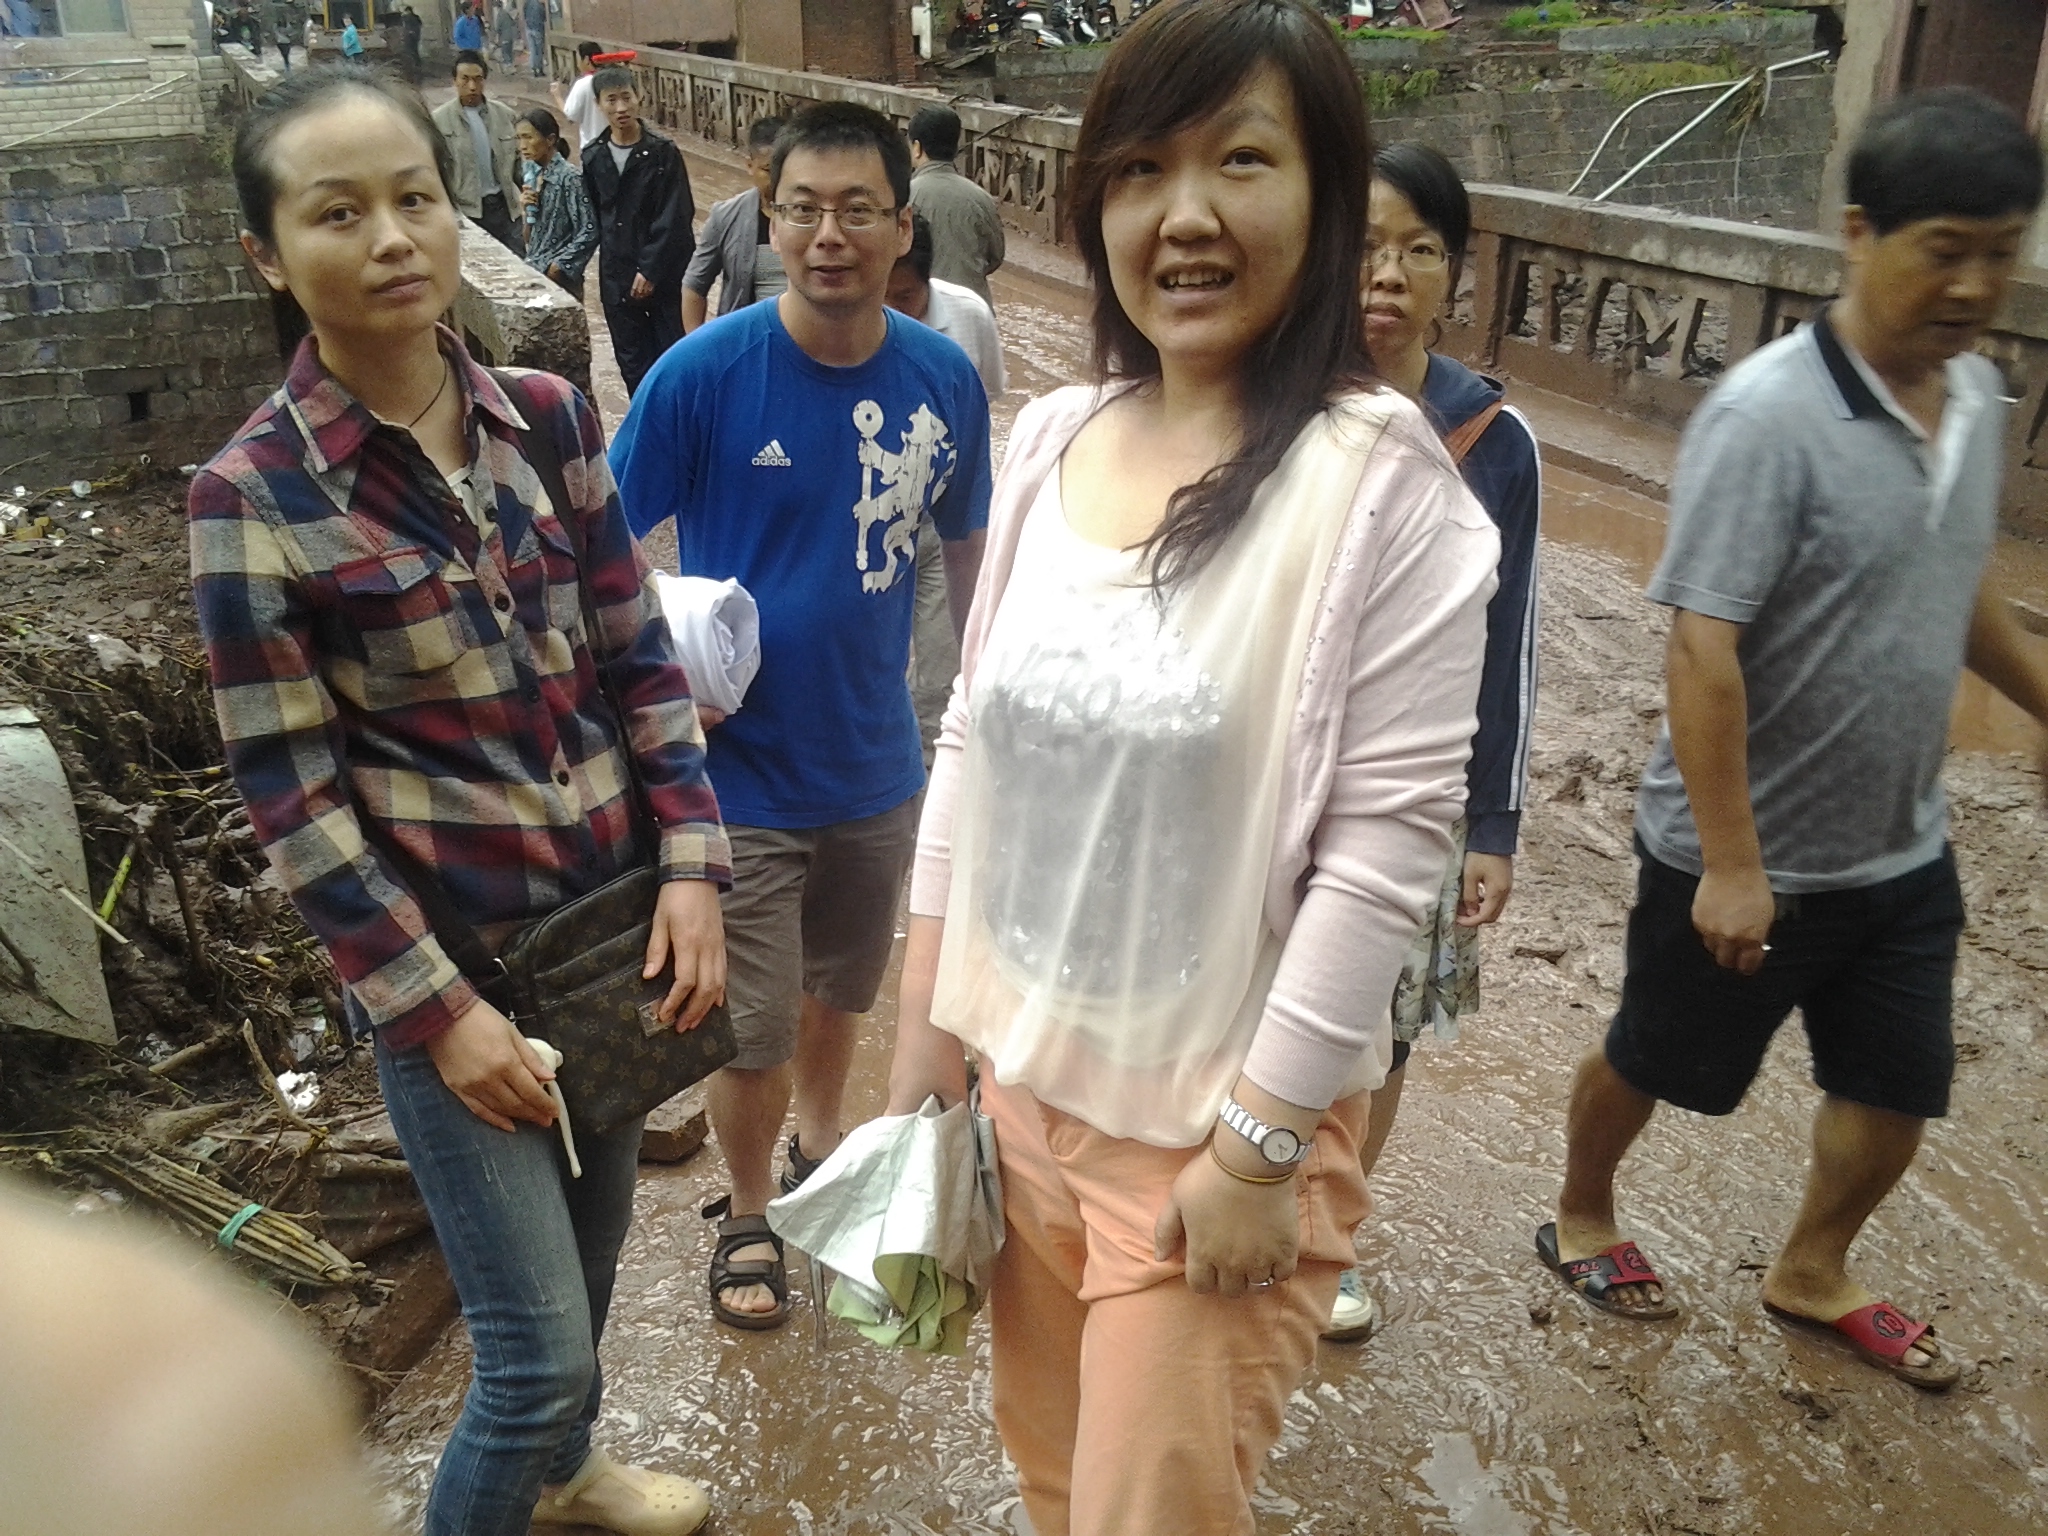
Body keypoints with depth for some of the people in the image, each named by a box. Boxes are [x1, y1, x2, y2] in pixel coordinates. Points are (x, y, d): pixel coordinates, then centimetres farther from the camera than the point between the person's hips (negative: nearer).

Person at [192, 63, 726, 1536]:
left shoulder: (547, 418, -2)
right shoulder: (253, 496, -14)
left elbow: (642, 656, 4)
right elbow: (289, 794, -12)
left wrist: (693, 865, -5)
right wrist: (435, 1009, -13)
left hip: (615, 914, 5)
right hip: (448, 953, -5)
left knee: (595, 1234, 24)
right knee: (539, 1349, 1)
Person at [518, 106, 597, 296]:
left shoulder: (569, 177, -13)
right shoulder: (532, 175, 10)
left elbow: (589, 233, -17)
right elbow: (529, 237, 14)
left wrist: (557, 267, -17)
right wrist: (526, 210, -5)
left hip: (558, 282, -7)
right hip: (534, 273, 7)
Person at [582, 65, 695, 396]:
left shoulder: (663, 152, -9)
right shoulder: (593, 156, 3)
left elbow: (674, 219, -12)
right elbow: (593, 218, 9)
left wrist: (650, 269, -15)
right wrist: (610, 263, 4)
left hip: (665, 273, -4)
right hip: (617, 276, 4)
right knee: (633, 360, 10)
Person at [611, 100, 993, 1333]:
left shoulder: (946, 379, -7)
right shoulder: (704, 373, -17)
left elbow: (967, 547, 7)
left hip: (878, 762, 3)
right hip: (737, 772, -3)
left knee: (841, 988, 24)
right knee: (753, 1030, 9)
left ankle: (821, 1147, 52)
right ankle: (748, 1213, 37)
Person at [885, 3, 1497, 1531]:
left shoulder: (1383, 483, -17)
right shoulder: (1048, 441, 0)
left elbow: (1385, 852, -18)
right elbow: (970, 744, 6)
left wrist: (1258, 1148, -15)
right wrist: (924, 1032, 9)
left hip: (1220, 1123, -5)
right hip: (1022, 1075, 5)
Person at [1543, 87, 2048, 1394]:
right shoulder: (1769, 417, -25)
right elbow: (1702, 648, -27)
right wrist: (1731, 864, -26)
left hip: (1904, 847, 7)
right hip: (1750, 857, -7)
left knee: (1899, 1089, 17)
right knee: (1655, 1062, 15)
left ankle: (1815, 1271, 43)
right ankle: (1582, 1220, 42)